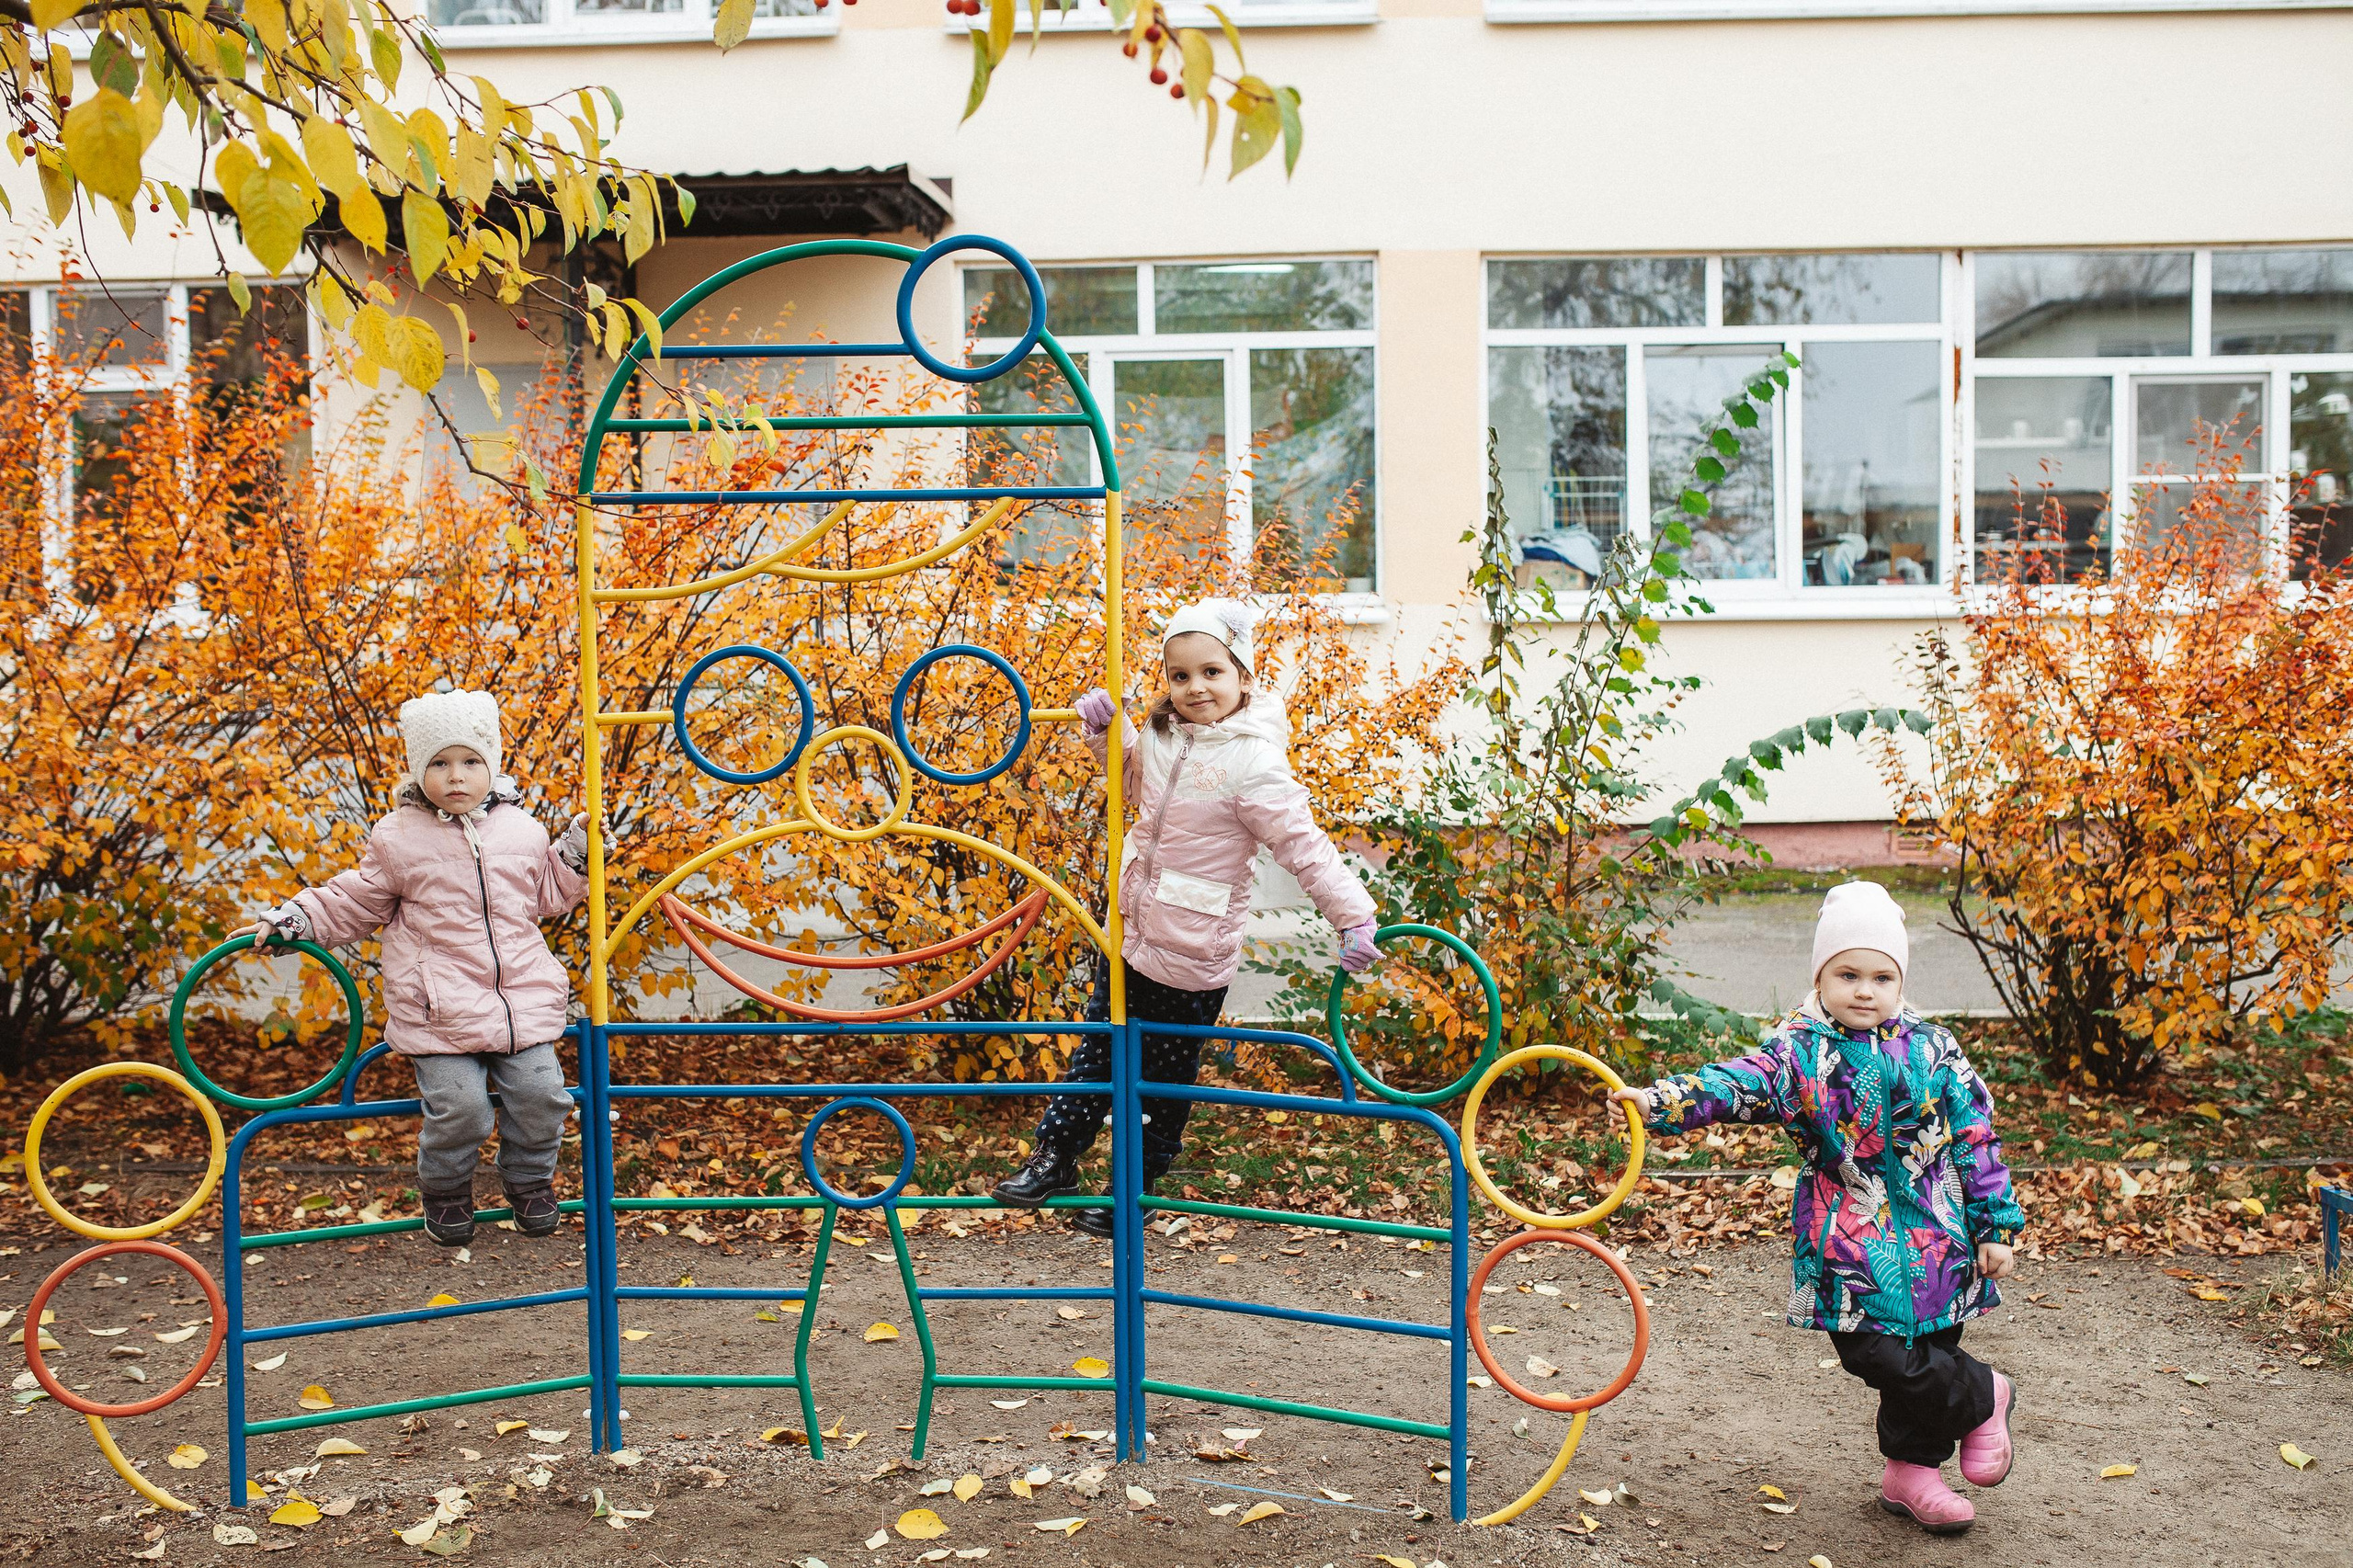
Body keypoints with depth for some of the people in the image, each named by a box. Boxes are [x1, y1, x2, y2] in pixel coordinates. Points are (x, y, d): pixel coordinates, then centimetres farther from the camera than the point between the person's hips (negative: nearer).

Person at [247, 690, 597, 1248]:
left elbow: (546, 895, 21)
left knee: (540, 1092, -7)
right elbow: (355, 901, 12)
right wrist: (291, 919, 5)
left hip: (522, 996, 3)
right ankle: (445, 1191, 17)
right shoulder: (399, 839, 1)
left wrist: (575, 854, 10)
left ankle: (529, 1181, 22)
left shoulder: (520, 830, 8)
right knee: (459, 1105, -13)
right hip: (438, 1007, -2)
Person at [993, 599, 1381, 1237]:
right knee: (1098, 1049, 17)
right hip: (1133, 931, 6)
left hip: (1194, 955, -6)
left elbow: (1303, 845, -23)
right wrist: (1107, 729, 6)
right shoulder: (1161, 737, 0)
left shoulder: (1252, 761, -22)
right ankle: (1056, 1159, 30)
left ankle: (1134, 1190, 28)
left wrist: (1354, 914, -30)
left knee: (1167, 1076, 12)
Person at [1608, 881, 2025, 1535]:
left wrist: (1997, 1226, 3)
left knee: (1927, 1352, 8)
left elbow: (1976, 1138, 5)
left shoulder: (1932, 1051, 1)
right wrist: (1660, 1101, -37)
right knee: (1876, 1352, -10)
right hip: (1851, 1241, -1)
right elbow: (1740, 1082, -19)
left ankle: (1912, 1470, 33)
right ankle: (1984, 1395, 19)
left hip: (1935, 1237, 2)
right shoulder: (1801, 1051, -4)